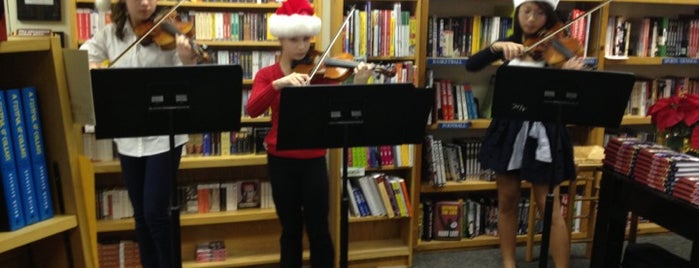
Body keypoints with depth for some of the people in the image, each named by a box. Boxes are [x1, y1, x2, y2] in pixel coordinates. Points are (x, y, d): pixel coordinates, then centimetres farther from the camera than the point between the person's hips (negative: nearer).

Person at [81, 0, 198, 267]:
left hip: (163, 135, -4)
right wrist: (89, 65, -11)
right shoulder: (109, 35, 5)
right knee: (140, 214, 13)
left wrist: (189, 61, -35)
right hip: (128, 137, 4)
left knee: (155, 212, -5)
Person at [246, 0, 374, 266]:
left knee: (318, 229, 3)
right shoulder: (267, 74, 0)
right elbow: (252, 110, -19)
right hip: (281, 160, 1)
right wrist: (279, 83, -34)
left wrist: (357, 85, -32)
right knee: (290, 229, 12)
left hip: (313, 160, 0)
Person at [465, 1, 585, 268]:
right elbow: (471, 65, -8)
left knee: (550, 207, 0)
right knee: (507, 201, 12)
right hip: (509, 129, 3)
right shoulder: (509, 43, 5)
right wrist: (498, 46, -24)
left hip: (543, 132, -3)